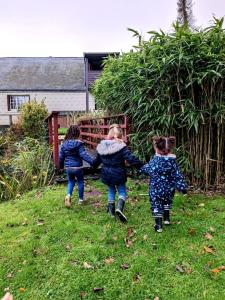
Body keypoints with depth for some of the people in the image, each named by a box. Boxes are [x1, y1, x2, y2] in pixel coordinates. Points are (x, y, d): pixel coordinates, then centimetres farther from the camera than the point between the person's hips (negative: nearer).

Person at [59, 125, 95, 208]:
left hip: (68, 167, 4)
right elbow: (83, 155, -24)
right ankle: (80, 199, 25)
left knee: (71, 182, 22)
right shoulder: (78, 143, -15)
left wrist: (61, 166, 22)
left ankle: (68, 195, -2)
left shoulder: (64, 143, 0)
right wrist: (92, 161, -25)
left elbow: (61, 156, 7)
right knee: (80, 182, 15)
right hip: (77, 167, -4)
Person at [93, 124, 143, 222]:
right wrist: (142, 165, -11)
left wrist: (93, 167, 31)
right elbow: (131, 159, -22)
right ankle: (119, 208, -10)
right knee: (122, 191, 12)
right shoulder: (121, 146, -18)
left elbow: (97, 160, 11)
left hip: (106, 174, 5)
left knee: (111, 190, 23)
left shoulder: (101, 146, -2)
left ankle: (111, 211, 28)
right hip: (118, 174, -4)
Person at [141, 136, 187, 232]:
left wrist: (141, 168, 26)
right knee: (167, 202, 28)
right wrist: (182, 187, -3)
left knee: (156, 205, 7)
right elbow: (177, 175, -9)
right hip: (168, 188, 3)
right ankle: (167, 218, 38)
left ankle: (158, 225, 8)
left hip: (156, 188, -3)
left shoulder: (154, 160, -13)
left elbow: (147, 169, 4)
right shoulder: (172, 160, -11)